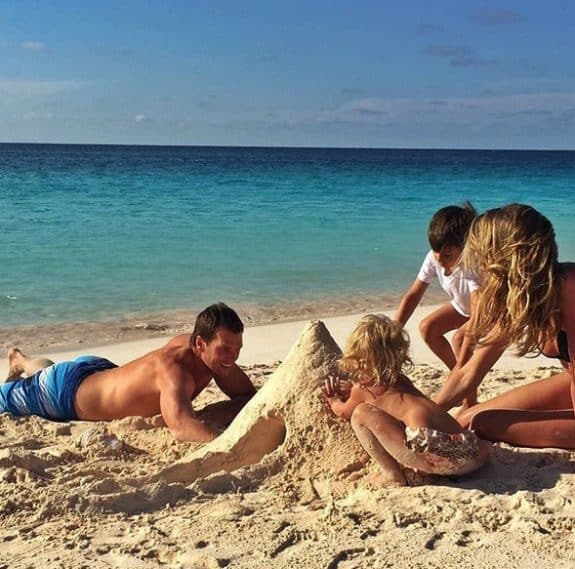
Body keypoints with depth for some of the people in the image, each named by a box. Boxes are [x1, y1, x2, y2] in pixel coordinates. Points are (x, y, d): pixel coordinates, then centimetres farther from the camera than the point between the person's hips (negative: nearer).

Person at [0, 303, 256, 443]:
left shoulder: (213, 354, -23)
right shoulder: (173, 367, -46)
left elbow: (249, 396, -15)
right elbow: (180, 427, -63)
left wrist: (218, 412, -35)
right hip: (64, 391, -8)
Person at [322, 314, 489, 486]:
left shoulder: (363, 389, 16)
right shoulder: (402, 381, 34)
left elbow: (344, 412, 38)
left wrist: (334, 399, 60)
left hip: (428, 450, -6)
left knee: (361, 413, 7)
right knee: (482, 450, 43)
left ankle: (392, 476, 7)